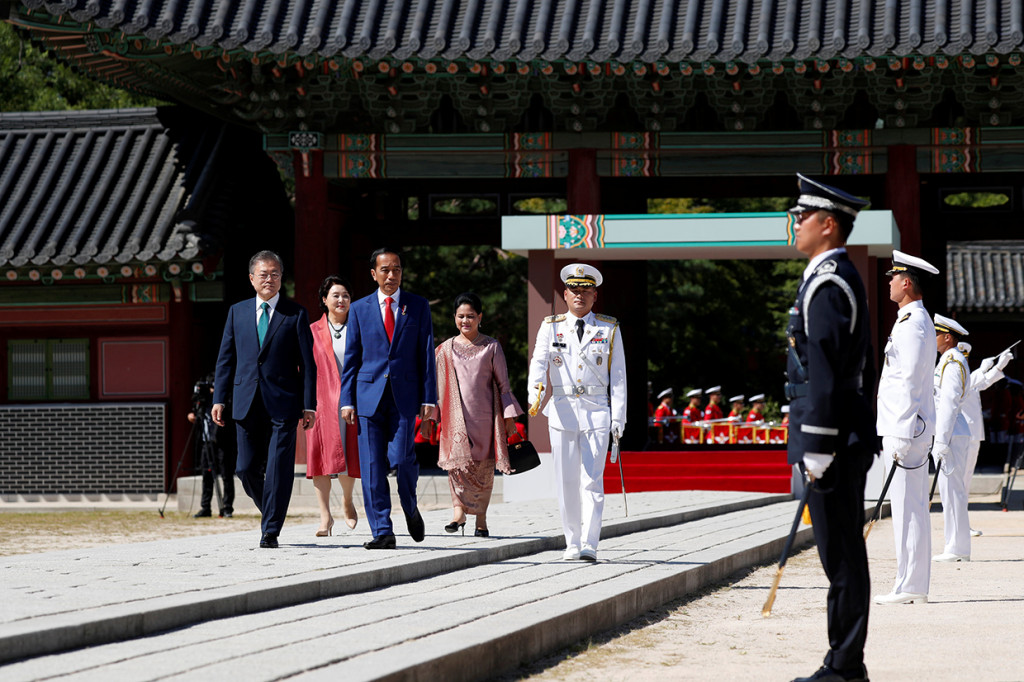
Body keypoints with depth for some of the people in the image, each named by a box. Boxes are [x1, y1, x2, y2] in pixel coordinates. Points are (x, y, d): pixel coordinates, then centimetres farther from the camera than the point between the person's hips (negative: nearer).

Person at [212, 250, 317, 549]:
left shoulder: (296, 314, 3)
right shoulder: (237, 312, 12)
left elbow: (307, 363, 2)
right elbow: (226, 358, 13)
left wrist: (309, 405, -4)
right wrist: (219, 398, 4)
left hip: (282, 403, -3)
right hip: (247, 403, 3)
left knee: (278, 468, -7)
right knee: (247, 468, 3)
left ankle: (271, 531, -2)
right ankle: (270, 511, 27)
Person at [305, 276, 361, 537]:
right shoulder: (313, 332, 10)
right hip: (322, 401, 0)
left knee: (349, 456, -4)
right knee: (321, 455, -6)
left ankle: (347, 501, 24)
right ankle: (325, 515, -4)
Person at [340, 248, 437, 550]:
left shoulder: (418, 306, 8)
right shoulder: (359, 309, 9)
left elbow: (426, 354, 6)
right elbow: (351, 358, 10)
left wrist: (429, 398, -1)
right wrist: (347, 400, 3)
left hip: (404, 395, -1)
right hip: (369, 394, 1)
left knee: (401, 458, -11)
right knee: (372, 467, -3)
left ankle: (410, 510, 18)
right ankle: (382, 532, 1)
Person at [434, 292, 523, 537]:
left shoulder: (491, 347, 5)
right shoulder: (446, 349, 8)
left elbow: (503, 383, 7)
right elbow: (438, 385, 12)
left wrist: (509, 416, 3)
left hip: (484, 415, 0)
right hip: (456, 416, 0)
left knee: (484, 466, 3)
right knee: (457, 461, -15)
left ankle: (481, 518, 9)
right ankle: (458, 511, -17)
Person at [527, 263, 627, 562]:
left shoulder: (609, 329, 7)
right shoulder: (550, 327, 7)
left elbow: (618, 376, 5)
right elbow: (539, 362, -8)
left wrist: (618, 418, -3)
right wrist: (536, 396, -28)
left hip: (597, 412, -1)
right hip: (562, 410, 1)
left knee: (592, 480, -9)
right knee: (566, 481, 2)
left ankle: (590, 545, -11)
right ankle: (572, 543, 12)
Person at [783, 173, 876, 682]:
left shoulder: (826, 283, -15)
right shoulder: (842, 277, 17)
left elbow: (823, 373, -20)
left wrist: (818, 451, -20)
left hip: (831, 439, -10)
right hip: (849, 437, 10)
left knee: (840, 554, -6)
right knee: (844, 552, 11)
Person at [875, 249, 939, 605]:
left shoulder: (912, 325, -15)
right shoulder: (917, 321, 18)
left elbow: (909, 383, -20)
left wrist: (901, 438, -21)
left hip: (907, 429, -11)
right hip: (908, 428, 11)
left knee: (908, 508, -9)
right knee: (911, 508, 11)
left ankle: (909, 587, -8)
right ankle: (913, 586, 14)